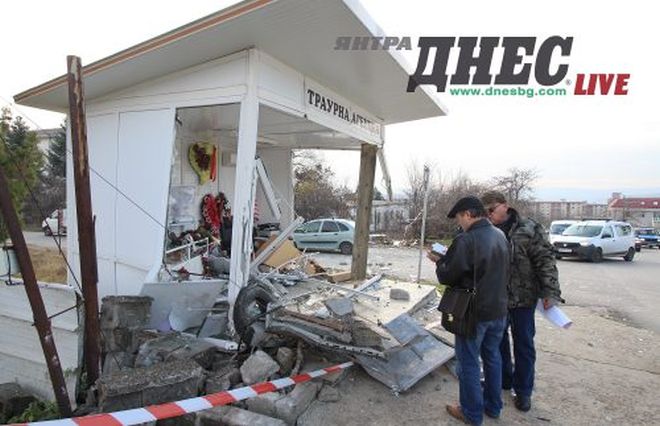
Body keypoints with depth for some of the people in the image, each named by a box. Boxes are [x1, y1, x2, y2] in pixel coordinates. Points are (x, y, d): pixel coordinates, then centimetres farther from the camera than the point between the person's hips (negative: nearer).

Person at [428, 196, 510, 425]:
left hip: (474, 312, -7)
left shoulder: (466, 240, -23)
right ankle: (493, 406, 36)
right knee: (492, 357, 21)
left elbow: (446, 277, -16)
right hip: (499, 309, 8)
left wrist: (440, 261, 5)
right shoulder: (500, 236, 3)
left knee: (468, 362, 8)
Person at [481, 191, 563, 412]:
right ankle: (503, 380, 38)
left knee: (523, 344, 10)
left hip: (523, 298, -3)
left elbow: (545, 261, -10)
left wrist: (550, 292, -15)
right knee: (498, 340, 16)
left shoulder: (528, 229, -10)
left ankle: (523, 391, 28)